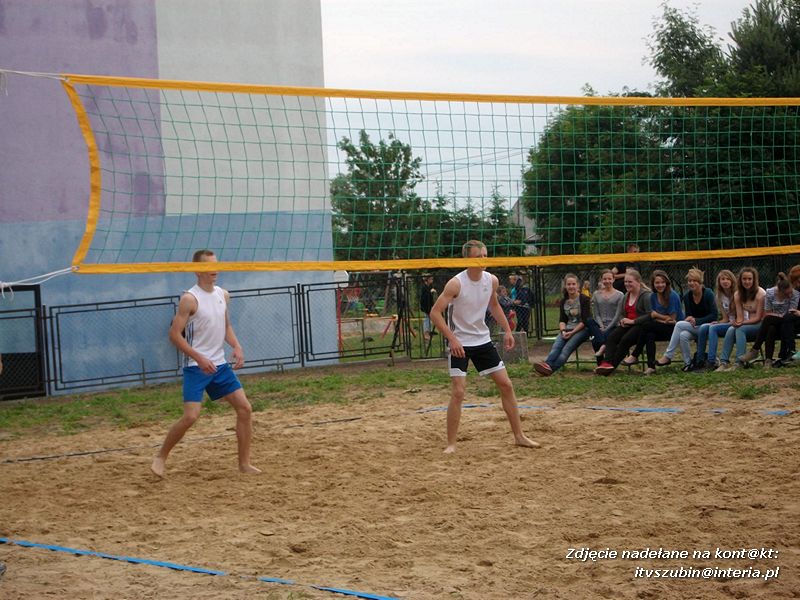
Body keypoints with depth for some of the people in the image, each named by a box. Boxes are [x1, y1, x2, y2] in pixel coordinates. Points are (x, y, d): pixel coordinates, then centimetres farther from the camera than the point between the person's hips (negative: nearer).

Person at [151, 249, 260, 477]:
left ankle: (244, 463, 11)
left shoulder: (223, 295, 8)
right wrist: (199, 358, -22)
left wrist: (236, 347, 2)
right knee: (191, 416, -16)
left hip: (220, 364, 7)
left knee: (245, 409, 1)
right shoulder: (190, 299, -13)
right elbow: (175, 334, -14)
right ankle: (160, 457, 4)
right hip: (196, 367, -7)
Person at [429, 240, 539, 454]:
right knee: (458, 392, -14)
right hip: (459, 343, -6)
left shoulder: (491, 280, -1)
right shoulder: (456, 283, -19)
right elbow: (435, 312, -20)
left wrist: (507, 330, 12)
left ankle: (519, 436, 16)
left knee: (506, 385, 5)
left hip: (483, 340, 6)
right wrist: (452, 339, -26)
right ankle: (451, 444, -4)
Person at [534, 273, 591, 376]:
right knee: (556, 345, -28)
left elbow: (585, 321, -8)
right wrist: (563, 331, -11)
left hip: (581, 329, -5)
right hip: (567, 329, 5)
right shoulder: (564, 301, 15)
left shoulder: (584, 300, -1)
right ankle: (547, 364, -54)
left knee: (568, 346, -32)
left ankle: (552, 368, -54)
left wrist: (572, 332, -16)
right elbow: (562, 320, 10)